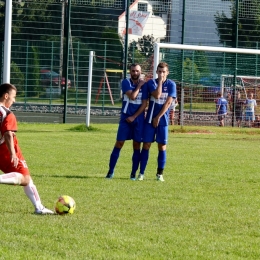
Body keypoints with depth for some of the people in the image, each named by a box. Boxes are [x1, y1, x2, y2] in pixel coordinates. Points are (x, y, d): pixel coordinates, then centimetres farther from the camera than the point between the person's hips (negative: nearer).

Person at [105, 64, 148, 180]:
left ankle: (133, 173, 8)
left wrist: (134, 117, -10)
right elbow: (132, 96, -18)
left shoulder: (144, 85, 2)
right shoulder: (126, 82, -2)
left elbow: (144, 104, -3)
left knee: (137, 145, 2)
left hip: (138, 119, 1)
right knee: (119, 143, -3)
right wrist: (139, 86, -8)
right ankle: (111, 171, 1)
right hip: (126, 118, -1)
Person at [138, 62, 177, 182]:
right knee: (146, 145, -2)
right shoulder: (151, 82, 0)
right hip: (150, 119, 0)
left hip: (162, 120, 0)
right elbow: (157, 95, -16)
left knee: (162, 146, 1)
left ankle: (160, 174, 9)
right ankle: (141, 173, 1)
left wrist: (158, 117, -11)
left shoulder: (171, 84, -1)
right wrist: (160, 81, -13)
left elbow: (168, 102, -7)